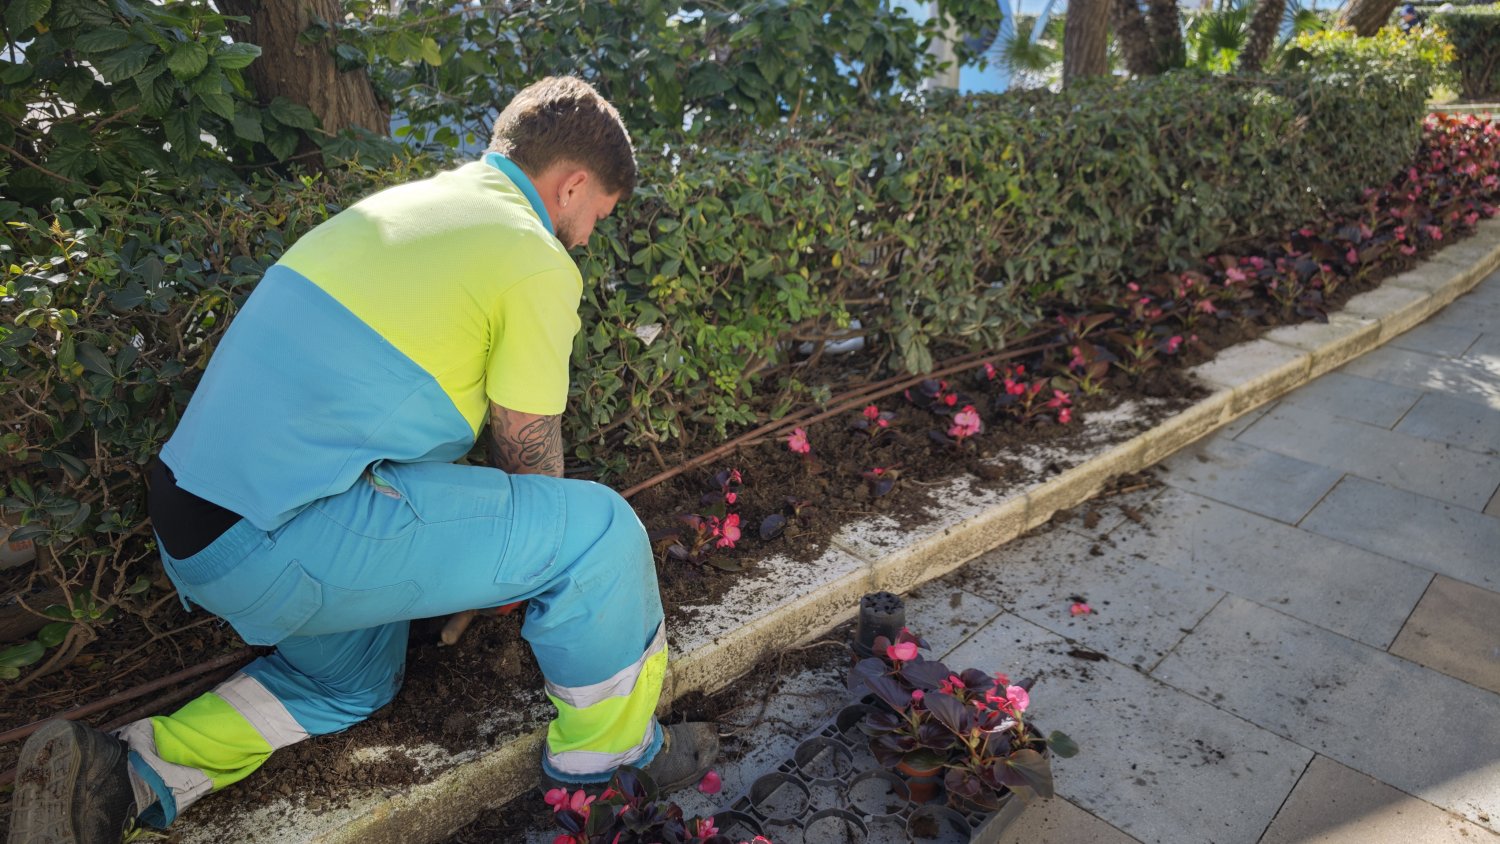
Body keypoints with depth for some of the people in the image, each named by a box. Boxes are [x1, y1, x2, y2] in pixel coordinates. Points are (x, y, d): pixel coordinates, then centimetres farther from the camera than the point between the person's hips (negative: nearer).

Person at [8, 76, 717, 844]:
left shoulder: (406, 202, 18)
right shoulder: (536, 262, -10)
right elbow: (529, 462, -2)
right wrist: (541, 566, 19)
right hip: (279, 545, -10)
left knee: (350, 683, 33)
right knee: (600, 530, -7)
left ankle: (125, 775, 20)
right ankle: (609, 752, 14)